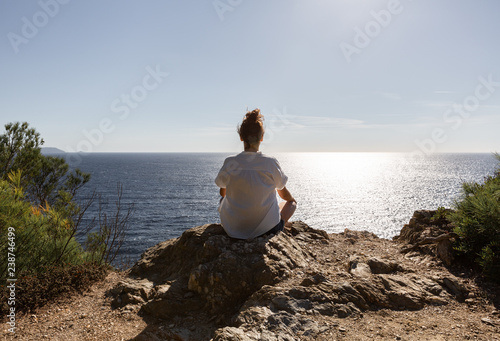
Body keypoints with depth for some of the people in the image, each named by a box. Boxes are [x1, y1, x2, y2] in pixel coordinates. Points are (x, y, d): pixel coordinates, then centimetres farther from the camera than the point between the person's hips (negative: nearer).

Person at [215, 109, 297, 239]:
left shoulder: (230, 163, -10)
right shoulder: (271, 163, -13)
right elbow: (283, 192, 5)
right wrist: (292, 201, 29)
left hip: (233, 230, 2)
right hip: (267, 228, -2)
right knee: (292, 203, 25)